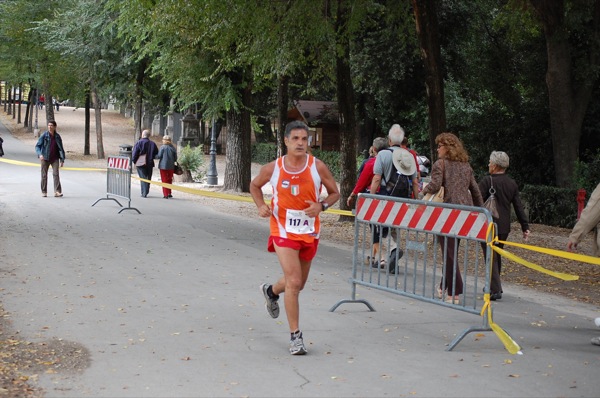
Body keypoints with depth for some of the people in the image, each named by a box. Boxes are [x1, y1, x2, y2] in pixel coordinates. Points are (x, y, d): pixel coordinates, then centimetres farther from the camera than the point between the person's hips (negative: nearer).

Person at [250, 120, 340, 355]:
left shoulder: (318, 167, -8)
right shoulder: (273, 168, -7)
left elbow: (334, 193, 3)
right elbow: (254, 186, 11)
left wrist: (321, 206, -18)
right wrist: (261, 206, -7)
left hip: (309, 232, 3)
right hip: (283, 230, -3)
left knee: (299, 283, 18)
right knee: (294, 282, -14)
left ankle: (271, 291, 52)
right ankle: (295, 336, -5)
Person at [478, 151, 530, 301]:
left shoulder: (487, 181, -10)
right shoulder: (512, 184, 8)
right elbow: (519, 208, 7)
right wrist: (525, 227, 9)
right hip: (504, 227, 6)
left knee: (491, 257, -3)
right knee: (497, 256, 20)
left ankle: (495, 290, -11)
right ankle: (495, 286, 30)